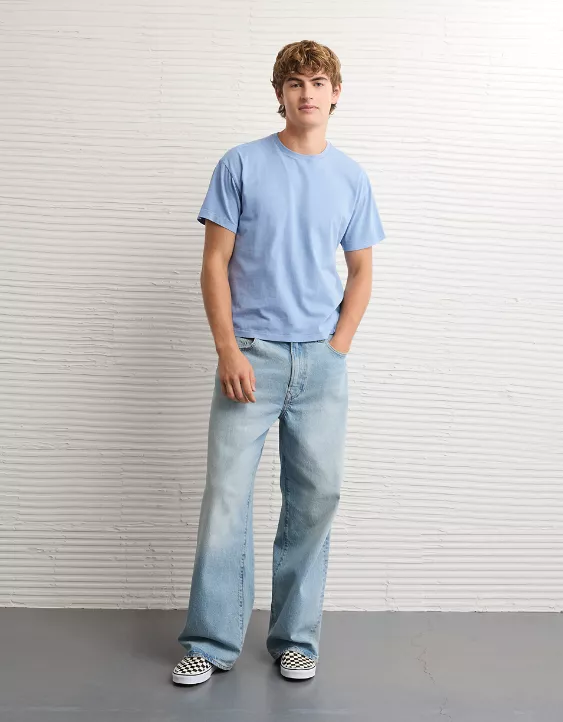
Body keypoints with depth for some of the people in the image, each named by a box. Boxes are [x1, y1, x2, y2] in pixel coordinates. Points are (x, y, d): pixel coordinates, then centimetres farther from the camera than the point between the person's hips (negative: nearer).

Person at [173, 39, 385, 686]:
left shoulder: (351, 178, 9)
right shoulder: (242, 165, 1)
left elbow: (361, 272, 13)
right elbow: (214, 264, -1)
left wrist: (337, 348, 2)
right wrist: (229, 352, -9)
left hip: (323, 362, 3)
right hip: (251, 356, -2)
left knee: (315, 498, 6)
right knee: (227, 497, -2)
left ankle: (295, 637, 21)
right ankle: (212, 642, 13)